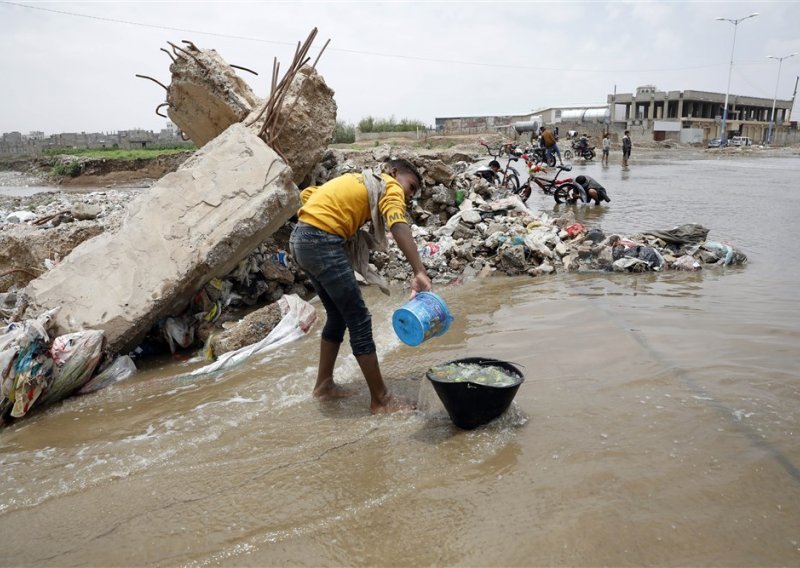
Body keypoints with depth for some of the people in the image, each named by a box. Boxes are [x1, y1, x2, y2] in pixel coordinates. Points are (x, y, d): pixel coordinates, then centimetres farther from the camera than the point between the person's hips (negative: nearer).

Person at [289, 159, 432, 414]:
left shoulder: (358, 181, 26)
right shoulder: (389, 186, 0)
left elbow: (307, 194, 25)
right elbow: (399, 226, -22)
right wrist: (419, 272, -34)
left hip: (301, 239, 9)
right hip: (321, 244, -9)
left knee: (338, 315, 20)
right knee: (359, 320, -3)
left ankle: (324, 383, 31)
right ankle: (381, 399, 4)